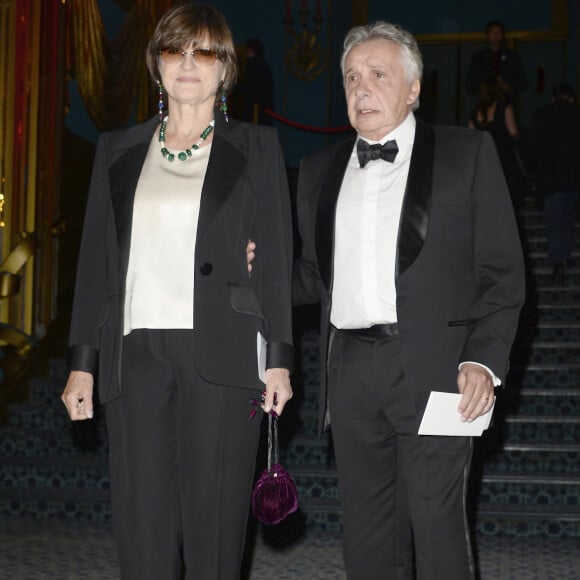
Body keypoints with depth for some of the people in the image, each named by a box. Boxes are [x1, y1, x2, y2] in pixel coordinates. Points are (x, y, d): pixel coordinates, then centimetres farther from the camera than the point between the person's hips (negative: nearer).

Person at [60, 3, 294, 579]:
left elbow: (276, 258, 5)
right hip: (136, 354, 2)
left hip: (220, 356, -2)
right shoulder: (119, 149, 15)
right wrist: (82, 362, 7)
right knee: (142, 527, 1)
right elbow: (95, 259, 13)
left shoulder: (255, 147, 9)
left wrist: (279, 358, -3)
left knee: (215, 525, 0)